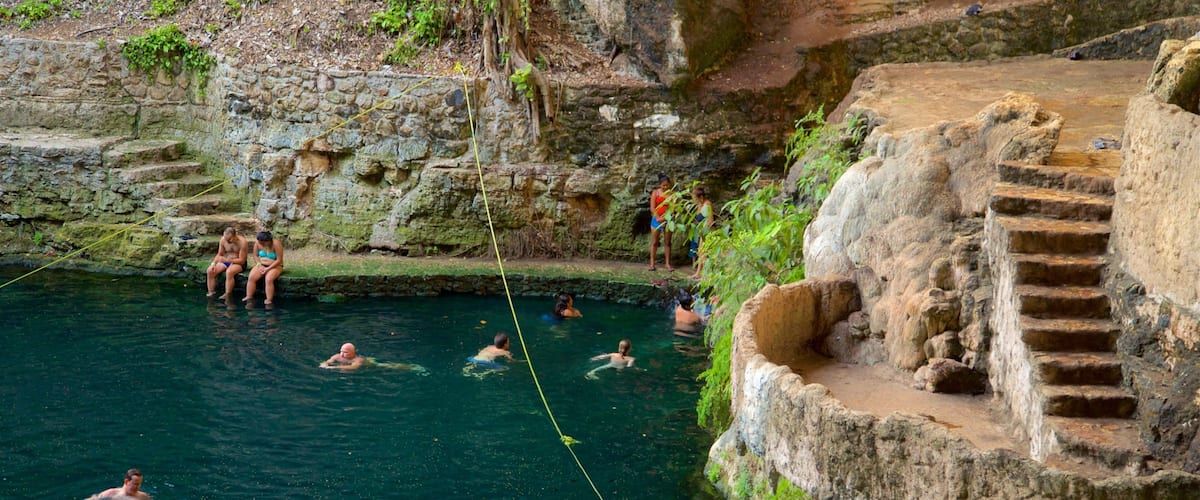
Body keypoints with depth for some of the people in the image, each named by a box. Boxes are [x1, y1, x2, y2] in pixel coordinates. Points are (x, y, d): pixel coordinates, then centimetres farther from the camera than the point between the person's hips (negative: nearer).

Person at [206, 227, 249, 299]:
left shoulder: (242, 242, -20)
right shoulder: (223, 240, -4)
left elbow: (242, 260, -20)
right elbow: (219, 254, 8)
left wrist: (227, 260, -31)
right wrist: (214, 263, -11)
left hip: (239, 263, -6)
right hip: (226, 261, 6)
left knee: (229, 272, -38)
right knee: (210, 270, -17)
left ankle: (227, 295, -31)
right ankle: (211, 293, -13)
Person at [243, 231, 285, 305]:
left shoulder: (276, 244, -20)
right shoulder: (258, 243, -5)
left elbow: (279, 260, -18)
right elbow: (256, 255, 7)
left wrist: (268, 269, -20)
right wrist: (260, 265, -9)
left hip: (275, 266, -5)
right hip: (261, 265, 5)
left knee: (269, 279, -34)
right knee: (251, 277, -22)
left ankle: (269, 300, -32)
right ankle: (248, 297, -19)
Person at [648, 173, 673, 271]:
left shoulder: (671, 194, 1)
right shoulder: (655, 192, 0)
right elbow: (652, 208, -4)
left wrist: (664, 217, -16)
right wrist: (658, 218, -15)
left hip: (667, 220, 1)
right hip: (656, 219, -1)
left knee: (667, 242, 5)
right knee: (654, 242, 2)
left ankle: (667, 263, 9)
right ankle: (652, 263, 5)